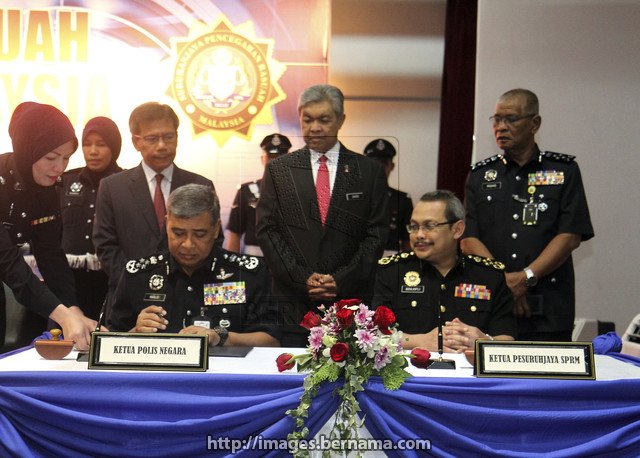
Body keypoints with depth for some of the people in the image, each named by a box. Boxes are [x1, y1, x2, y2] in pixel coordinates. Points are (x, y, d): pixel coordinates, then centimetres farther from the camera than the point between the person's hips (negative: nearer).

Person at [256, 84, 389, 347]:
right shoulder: (278, 170, 9)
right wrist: (301, 278, -8)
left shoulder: (369, 172, 7)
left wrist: (342, 280, -8)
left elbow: (376, 235, 3)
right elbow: (267, 231, 3)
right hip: (292, 303, 0)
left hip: (351, 300, 0)